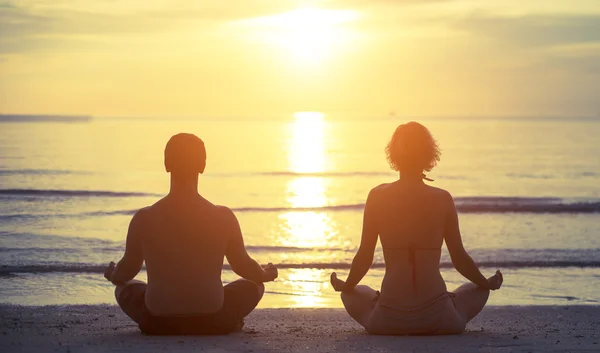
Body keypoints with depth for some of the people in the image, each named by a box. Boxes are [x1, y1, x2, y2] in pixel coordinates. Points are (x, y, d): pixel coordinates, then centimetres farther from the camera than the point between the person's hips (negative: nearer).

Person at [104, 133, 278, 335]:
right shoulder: (223, 217, -9)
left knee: (124, 288, 32)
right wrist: (266, 274, 28)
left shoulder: (144, 218, -9)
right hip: (212, 323, 0)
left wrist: (113, 275, 30)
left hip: (158, 324, 0)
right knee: (253, 285, 27)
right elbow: (243, 265, 4)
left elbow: (127, 271, 5)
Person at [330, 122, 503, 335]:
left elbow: (365, 257, 1)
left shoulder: (377, 197, -3)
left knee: (353, 294, 33)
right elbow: (459, 259, 2)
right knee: (479, 290, 29)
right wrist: (489, 284, 22)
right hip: (435, 319, -1)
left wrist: (345, 286, 21)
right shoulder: (443, 199, -3)